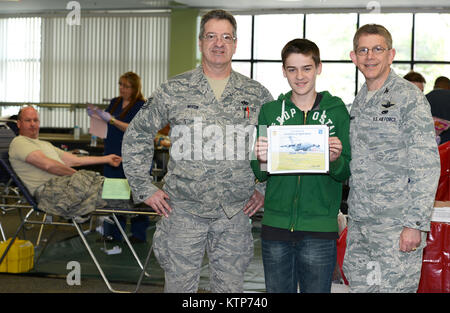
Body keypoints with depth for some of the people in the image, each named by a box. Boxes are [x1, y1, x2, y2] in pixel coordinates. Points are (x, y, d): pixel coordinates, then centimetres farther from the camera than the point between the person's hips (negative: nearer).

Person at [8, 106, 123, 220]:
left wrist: (106, 159, 26)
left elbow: (74, 160, 30)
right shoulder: (18, 142, 3)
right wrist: (77, 174, -6)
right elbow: (48, 164, -11)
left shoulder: (45, 144, 33)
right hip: (46, 188, -9)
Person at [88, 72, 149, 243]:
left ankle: (139, 234, 8)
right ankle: (113, 234, 14)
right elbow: (105, 125, 21)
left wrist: (111, 119, -21)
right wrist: (96, 114, 3)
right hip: (113, 155, 7)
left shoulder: (141, 106, -7)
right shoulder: (115, 102, 14)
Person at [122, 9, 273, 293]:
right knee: (179, 286, 7)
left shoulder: (257, 94, 4)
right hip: (183, 212, -1)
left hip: (236, 214, 1)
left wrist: (265, 188, 7)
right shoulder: (174, 91, 0)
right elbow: (136, 136, 7)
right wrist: (145, 189, 2)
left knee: (231, 287, 10)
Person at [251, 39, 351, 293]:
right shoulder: (270, 111, 7)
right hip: (276, 223, 2)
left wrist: (335, 160, -21)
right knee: (277, 290, 11)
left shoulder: (336, 110, 3)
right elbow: (261, 176, 6)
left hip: (319, 228, -2)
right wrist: (262, 161, -16)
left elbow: (346, 173, 0)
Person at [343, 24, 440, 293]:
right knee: (359, 286, 12)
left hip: (396, 226, -7)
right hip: (359, 223, 7)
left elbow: (427, 166, -13)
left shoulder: (409, 97, -8)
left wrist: (415, 224, -18)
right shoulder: (359, 101, 15)